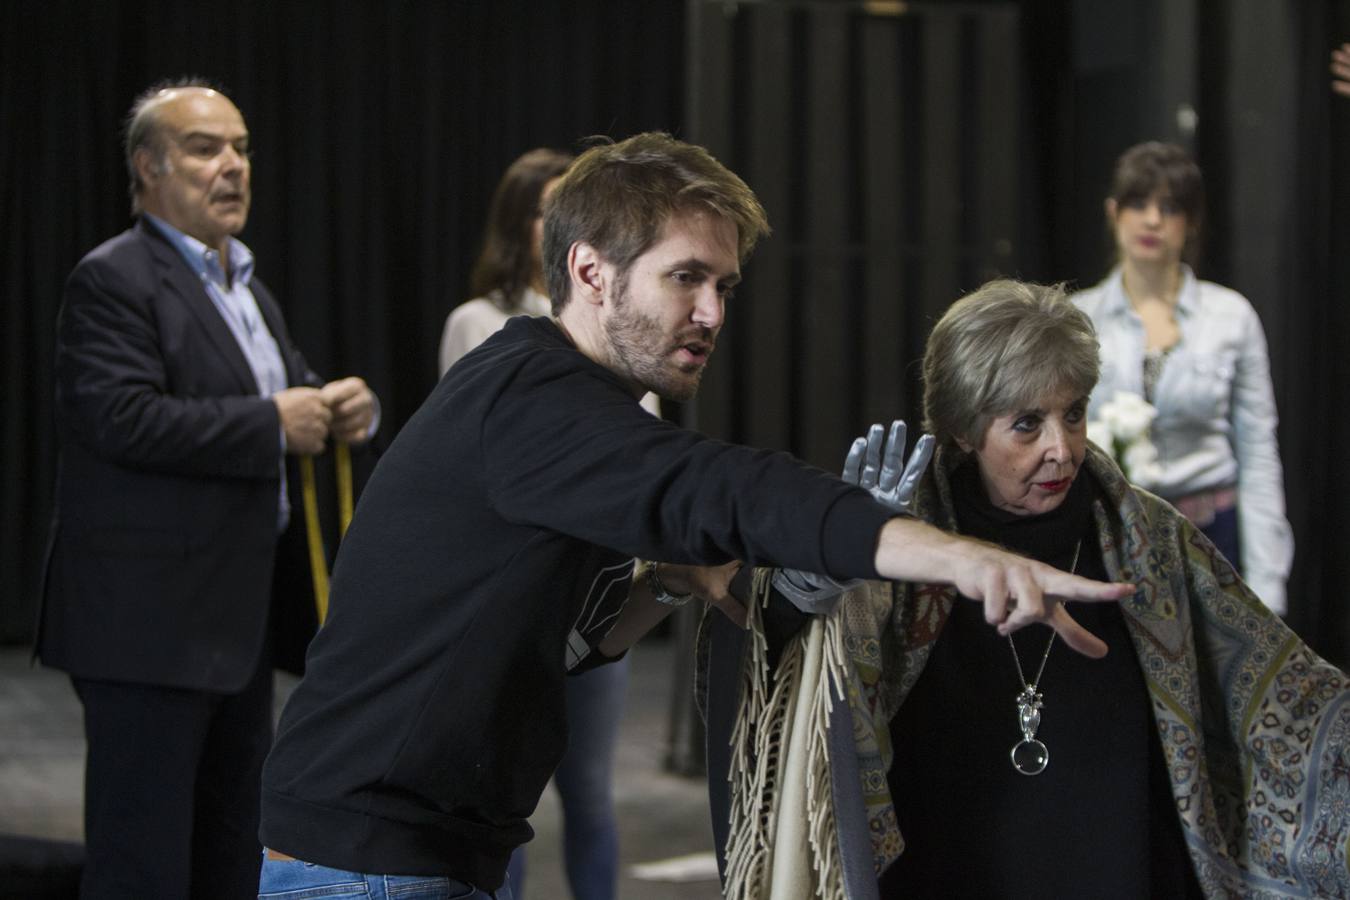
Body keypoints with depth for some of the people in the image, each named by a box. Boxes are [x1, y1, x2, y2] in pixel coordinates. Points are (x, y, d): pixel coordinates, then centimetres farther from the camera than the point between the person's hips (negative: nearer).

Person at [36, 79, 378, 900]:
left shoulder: (247, 287, 19)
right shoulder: (112, 280, -11)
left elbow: (293, 396, 25)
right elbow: (125, 418, -23)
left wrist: (344, 409, 1)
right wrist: (273, 424, -20)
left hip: (239, 620, 9)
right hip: (150, 623, -9)